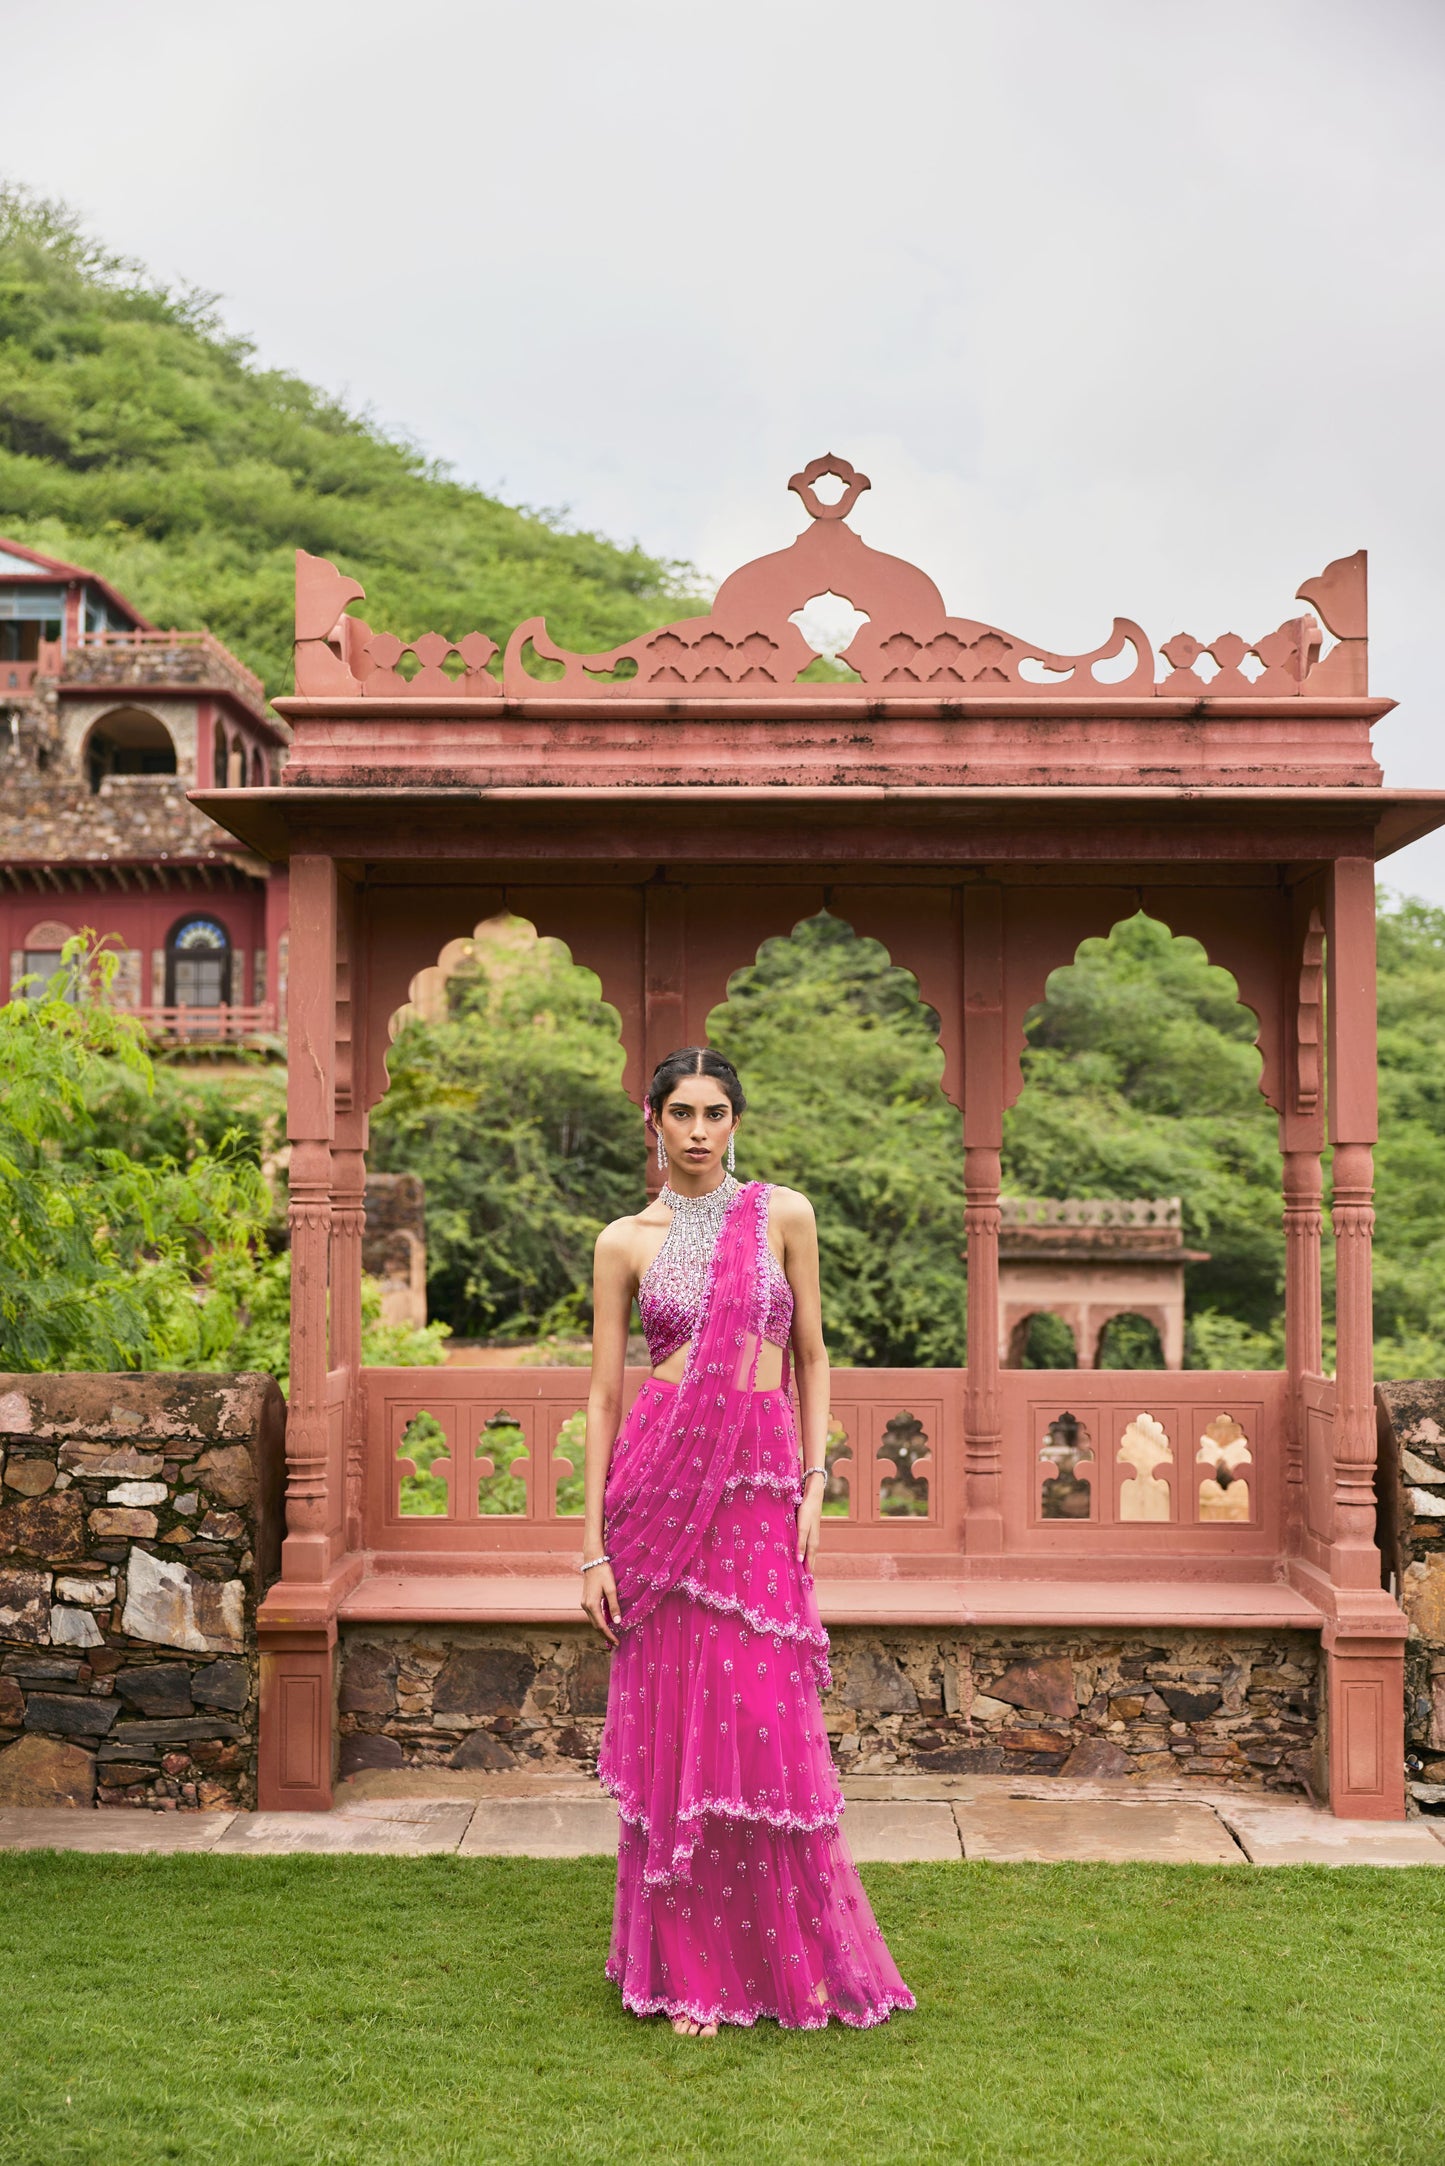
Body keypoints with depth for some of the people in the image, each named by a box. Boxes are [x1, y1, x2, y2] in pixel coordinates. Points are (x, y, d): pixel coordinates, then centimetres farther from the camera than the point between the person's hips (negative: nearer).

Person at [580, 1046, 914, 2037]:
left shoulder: (784, 1215, 6)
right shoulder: (626, 1241, 4)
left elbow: (811, 1357, 10)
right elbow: (604, 1393, 4)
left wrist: (816, 1484, 1)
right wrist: (594, 1540, 0)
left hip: (761, 1483, 0)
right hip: (659, 1480, 0)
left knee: (764, 1720, 0)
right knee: (672, 1717, 3)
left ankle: (796, 1958, 20)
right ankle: (691, 1970, 17)